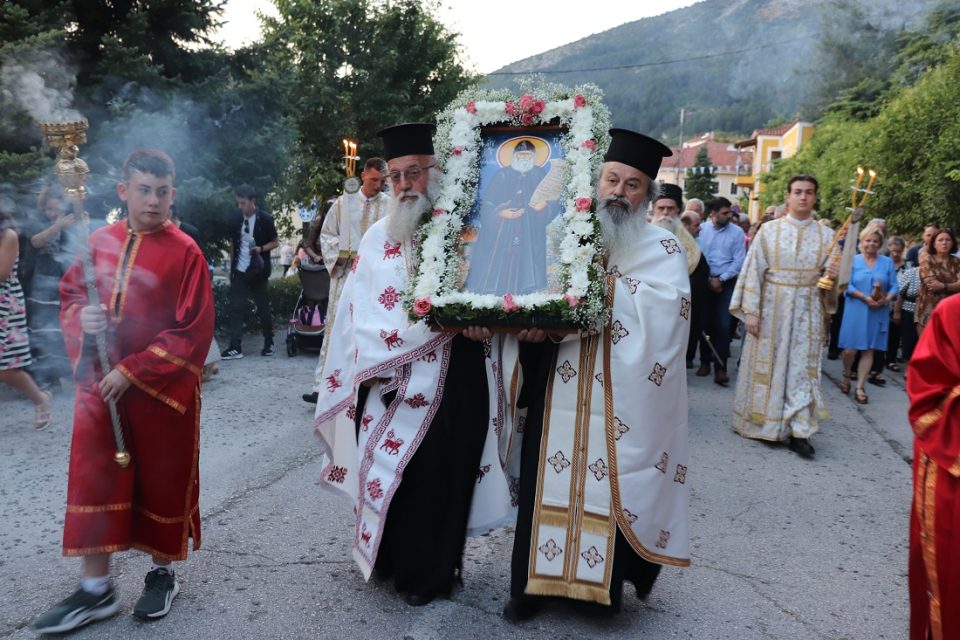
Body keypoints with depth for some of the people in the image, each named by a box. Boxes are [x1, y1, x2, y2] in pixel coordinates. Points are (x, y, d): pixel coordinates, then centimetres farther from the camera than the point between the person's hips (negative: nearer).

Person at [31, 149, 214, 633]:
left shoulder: (184, 252, -10)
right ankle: (96, 589, 22)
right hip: (100, 384, 4)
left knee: (162, 481, 9)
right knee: (93, 480, 7)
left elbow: (194, 331, -13)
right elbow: (70, 296, 14)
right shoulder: (99, 242, 4)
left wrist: (134, 371, -16)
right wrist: (82, 319, -10)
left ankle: (163, 573, 30)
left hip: (163, 389, -4)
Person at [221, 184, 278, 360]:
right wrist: (232, 267, 11)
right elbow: (233, 245, 14)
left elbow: (275, 242, 0)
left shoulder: (265, 219, -6)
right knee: (236, 308, -2)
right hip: (239, 271, 3)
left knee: (263, 307, 5)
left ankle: (269, 343, 20)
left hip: (257, 271, -3)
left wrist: (261, 249, -19)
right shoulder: (235, 220, 4)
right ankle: (235, 347, -1)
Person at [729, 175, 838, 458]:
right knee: (766, 364, 6)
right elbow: (753, 271, -4)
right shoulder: (769, 230, -1)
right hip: (771, 307, -1)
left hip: (807, 310, 1)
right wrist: (750, 311, -10)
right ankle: (762, 422, 20)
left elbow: (832, 272, 6)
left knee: (802, 366, 1)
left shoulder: (826, 235, 5)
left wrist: (835, 274, -20)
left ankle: (798, 430, 4)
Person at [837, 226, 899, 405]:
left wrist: (886, 299, -16)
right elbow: (848, 285, -5)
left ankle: (860, 387, 10)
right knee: (850, 349, -1)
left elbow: (894, 287, 4)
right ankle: (846, 377, 27)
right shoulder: (853, 260, 1)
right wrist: (865, 298, -17)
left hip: (878, 312, 2)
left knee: (868, 350, 4)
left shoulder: (887, 262, 7)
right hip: (855, 310, -2)